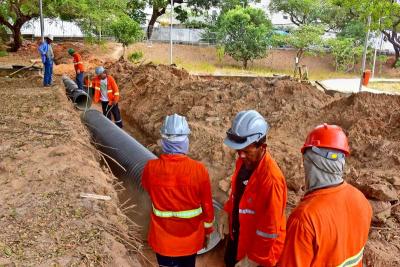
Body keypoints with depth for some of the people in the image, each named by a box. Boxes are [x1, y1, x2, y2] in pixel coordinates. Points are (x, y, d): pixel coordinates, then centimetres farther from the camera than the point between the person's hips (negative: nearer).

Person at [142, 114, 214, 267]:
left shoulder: (151, 168, -20)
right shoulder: (198, 170, -23)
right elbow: (207, 206, -10)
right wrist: (208, 231, 7)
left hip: (163, 238, 0)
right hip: (190, 237, 0)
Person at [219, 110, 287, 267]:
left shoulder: (271, 178, -33)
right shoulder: (243, 162, -8)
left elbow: (270, 228, -27)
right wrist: (227, 212, -1)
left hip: (258, 249, -7)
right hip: (237, 235, 8)